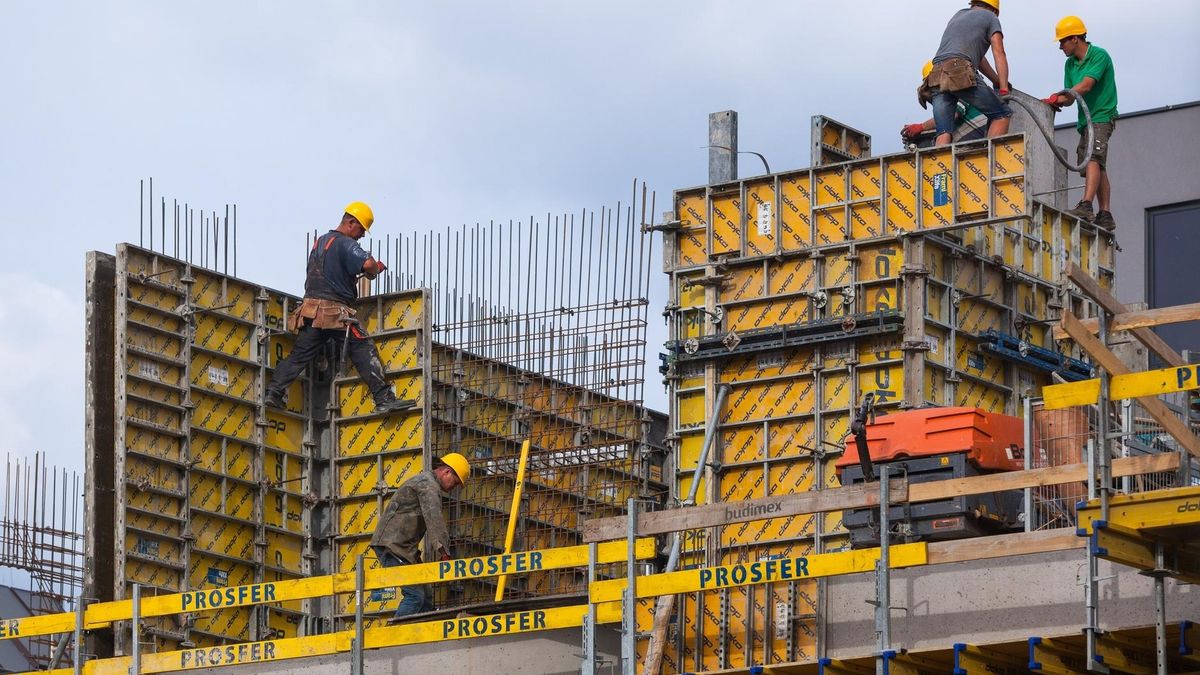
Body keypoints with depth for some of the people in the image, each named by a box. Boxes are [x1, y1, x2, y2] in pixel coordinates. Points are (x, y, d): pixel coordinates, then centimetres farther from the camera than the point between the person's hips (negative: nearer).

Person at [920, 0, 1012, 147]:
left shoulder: (958, 15, 36)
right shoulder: (990, 17, 17)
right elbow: (999, 54, 6)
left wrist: (997, 81, 39)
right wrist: (1004, 90, 2)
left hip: (935, 78, 6)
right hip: (960, 71, -6)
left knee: (943, 133, -3)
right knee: (1001, 114, 0)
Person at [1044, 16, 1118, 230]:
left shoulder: (1099, 56, -11)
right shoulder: (1070, 64, 13)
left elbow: (1086, 86, -23)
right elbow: (1071, 97, 12)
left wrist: (1057, 98, -25)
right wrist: (1060, 101, -10)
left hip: (1101, 117, -9)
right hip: (1086, 121, 9)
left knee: (1093, 159, -24)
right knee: (1097, 168, 7)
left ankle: (1086, 206, -38)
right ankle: (1105, 215, 8)